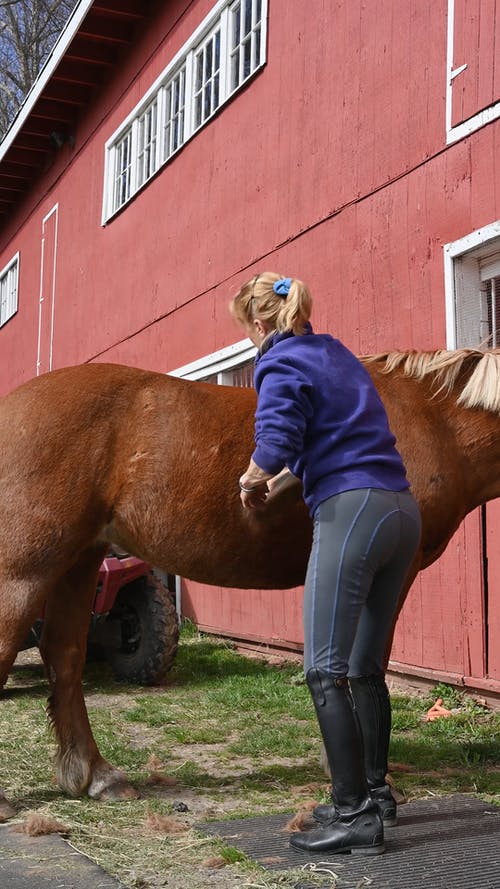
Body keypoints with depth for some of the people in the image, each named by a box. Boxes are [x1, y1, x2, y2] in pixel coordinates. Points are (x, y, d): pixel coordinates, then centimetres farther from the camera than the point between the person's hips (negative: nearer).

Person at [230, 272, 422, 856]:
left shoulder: (282, 364, -3)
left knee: (326, 670, -5)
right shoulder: (336, 352, 22)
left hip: (350, 512, -9)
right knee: (364, 667, 16)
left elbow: (275, 446, -18)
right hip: (401, 509, 9)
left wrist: (252, 483, 4)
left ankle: (356, 817, -4)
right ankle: (373, 793, 25)